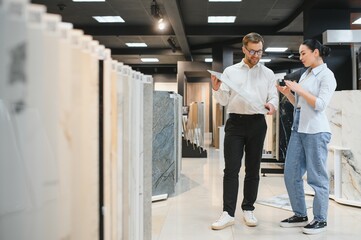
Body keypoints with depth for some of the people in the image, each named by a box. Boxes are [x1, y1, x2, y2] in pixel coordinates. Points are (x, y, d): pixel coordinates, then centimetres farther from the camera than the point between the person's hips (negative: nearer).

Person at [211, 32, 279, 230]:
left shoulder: (268, 74, 11)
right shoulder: (230, 71, 8)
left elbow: (273, 96, 5)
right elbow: (224, 101, 5)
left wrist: (272, 104, -18)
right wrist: (216, 89, -15)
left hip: (257, 124, 1)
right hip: (235, 123, -1)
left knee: (253, 169, 8)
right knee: (231, 169, -5)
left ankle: (248, 210, 18)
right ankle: (228, 213, -3)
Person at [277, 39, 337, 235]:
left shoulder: (326, 75, -5)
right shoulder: (305, 74, 16)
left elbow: (320, 104, -15)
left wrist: (299, 89, -14)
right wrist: (287, 93, 5)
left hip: (316, 131, -8)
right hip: (298, 129, 8)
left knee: (317, 177, 0)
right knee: (291, 174, 7)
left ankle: (320, 219, 12)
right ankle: (300, 215, 19)